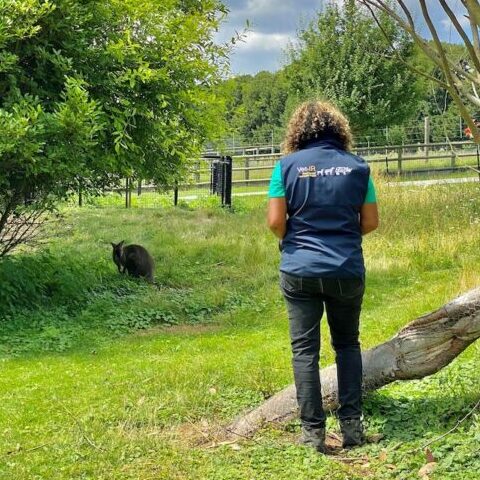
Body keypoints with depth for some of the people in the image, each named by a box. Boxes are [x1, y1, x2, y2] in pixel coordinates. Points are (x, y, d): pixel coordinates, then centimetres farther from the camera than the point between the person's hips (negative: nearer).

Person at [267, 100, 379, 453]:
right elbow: (371, 222, 3)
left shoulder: (288, 165, -4)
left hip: (300, 270, -1)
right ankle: (352, 424, 15)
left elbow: (275, 221, -7)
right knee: (348, 344, 17)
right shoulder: (357, 166, 0)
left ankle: (313, 430, 7)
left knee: (305, 349, 6)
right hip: (347, 271, 2)